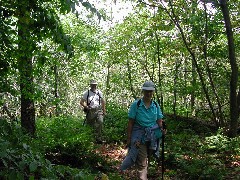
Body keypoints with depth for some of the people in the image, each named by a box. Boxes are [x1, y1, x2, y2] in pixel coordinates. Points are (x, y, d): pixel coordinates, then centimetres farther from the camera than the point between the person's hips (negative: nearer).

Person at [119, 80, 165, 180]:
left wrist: (161, 128, -16)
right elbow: (130, 123, -6)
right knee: (142, 162, -6)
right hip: (139, 135, -4)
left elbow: (159, 121, 7)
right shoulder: (136, 104, -9)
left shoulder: (156, 105, 2)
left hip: (152, 136, 4)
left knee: (145, 158, 16)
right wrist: (128, 138, -7)